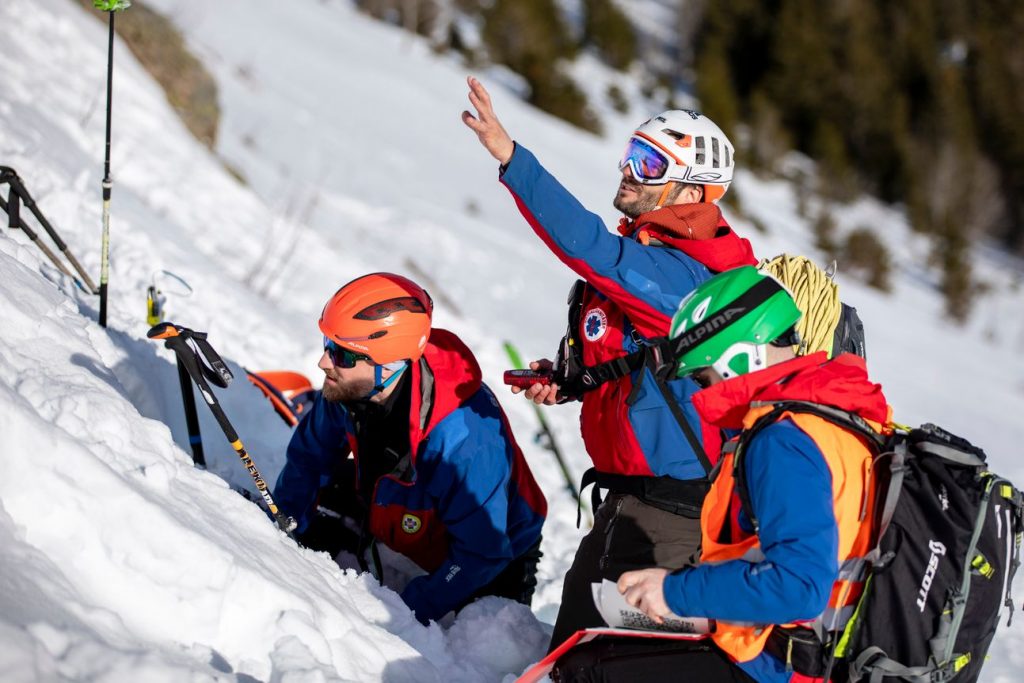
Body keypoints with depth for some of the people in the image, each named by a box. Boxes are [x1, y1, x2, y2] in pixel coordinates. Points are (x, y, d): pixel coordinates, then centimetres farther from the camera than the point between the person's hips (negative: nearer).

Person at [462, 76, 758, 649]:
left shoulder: (681, 274, -21)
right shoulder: (646, 255, 12)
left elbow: (589, 247, -36)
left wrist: (511, 159, -40)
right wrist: (566, 380, 5)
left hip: (670, 509, -10)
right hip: (634, 494, 10)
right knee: (575, 636, 18)